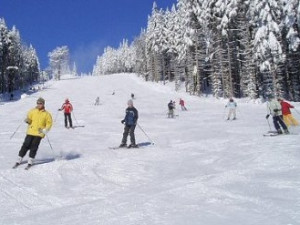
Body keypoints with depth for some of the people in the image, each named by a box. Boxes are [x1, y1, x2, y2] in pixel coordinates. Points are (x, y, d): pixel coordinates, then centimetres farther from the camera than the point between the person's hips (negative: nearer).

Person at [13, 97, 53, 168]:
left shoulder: (46, 114, 0)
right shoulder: (32, 111, 7)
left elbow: (49, 123, 2)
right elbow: (29, 119, 13)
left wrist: (45, 130, -12)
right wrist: (27, 120, -11)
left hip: (39, 133, -2)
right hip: (30, 132, 2)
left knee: (34, 147, -5)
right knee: (26, 145, 0)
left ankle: (30, 162, 6)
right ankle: (19, 160, 10)